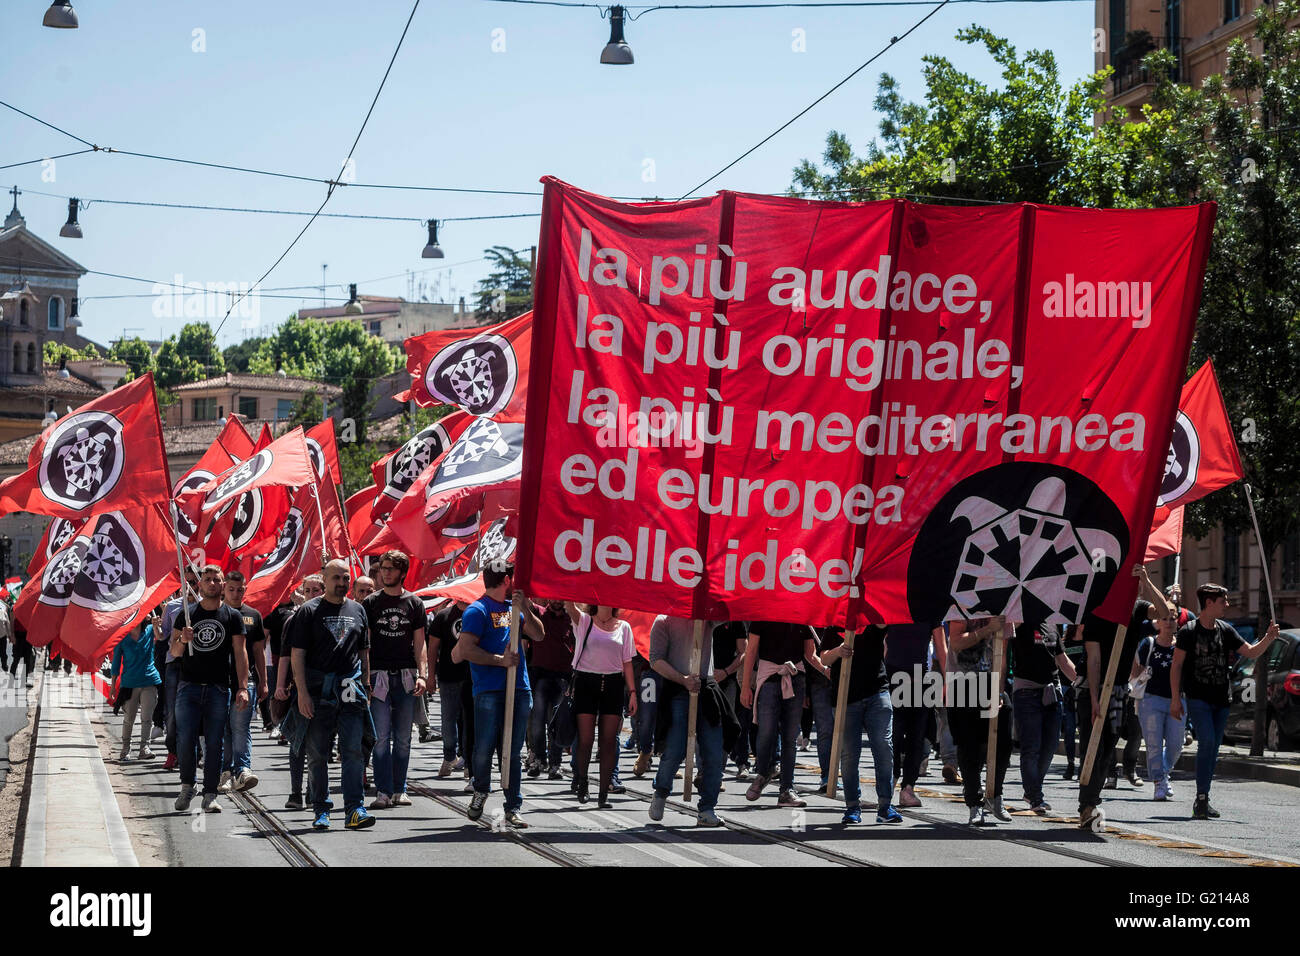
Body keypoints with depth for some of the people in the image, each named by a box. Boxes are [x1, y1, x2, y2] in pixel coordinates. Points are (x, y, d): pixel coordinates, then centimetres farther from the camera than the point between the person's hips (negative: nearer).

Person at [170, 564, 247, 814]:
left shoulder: (232, 616, 6)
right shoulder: (187, 614, 8)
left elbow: (240, 652, 2)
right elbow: (174, 652, 10)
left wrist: (243, 687, -7)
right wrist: (182, 640, -13)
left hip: (218, 689, -1)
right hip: (189, 687, 1)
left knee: (214, 744, 0)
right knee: (185, 740, -5)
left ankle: (210, 795, 5)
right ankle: (187, 786, 15)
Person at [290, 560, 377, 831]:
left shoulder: (357, 610, 14)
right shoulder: (309, 611, 2)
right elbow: (297, 655, -2)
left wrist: (365, 687, 13)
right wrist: (302, 692, -10)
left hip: (350, 691, 2)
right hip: (317, 691, -2)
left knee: (353, 752, -6)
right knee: (317, 754, 4)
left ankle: (354, 810, -9)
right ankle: (321, 811, 12)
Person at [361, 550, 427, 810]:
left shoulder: (414, 603, 9)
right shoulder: (371, 603, 6)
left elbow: (419, 643, 8)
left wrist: (422, 674, -3)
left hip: (406, 677, 2)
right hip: (379, 675, -1)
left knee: (403, 737, 5)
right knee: (381, 736, -6)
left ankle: (399, 790, 11)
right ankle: (383, 791, -6)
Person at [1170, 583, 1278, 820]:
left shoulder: (1225, 630, 10)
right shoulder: (1189, 631, -4)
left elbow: (1251, 652, 11)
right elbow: (1177, 665, -3)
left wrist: (1268, 638, -8)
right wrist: (1175, 698, -7)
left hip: (1221, 699, 6)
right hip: (1198, 697, -6)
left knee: (1214, 748, 7)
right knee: (1207, 742, -19)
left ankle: (1203, 801, 14)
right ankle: (1201, 799, -18)